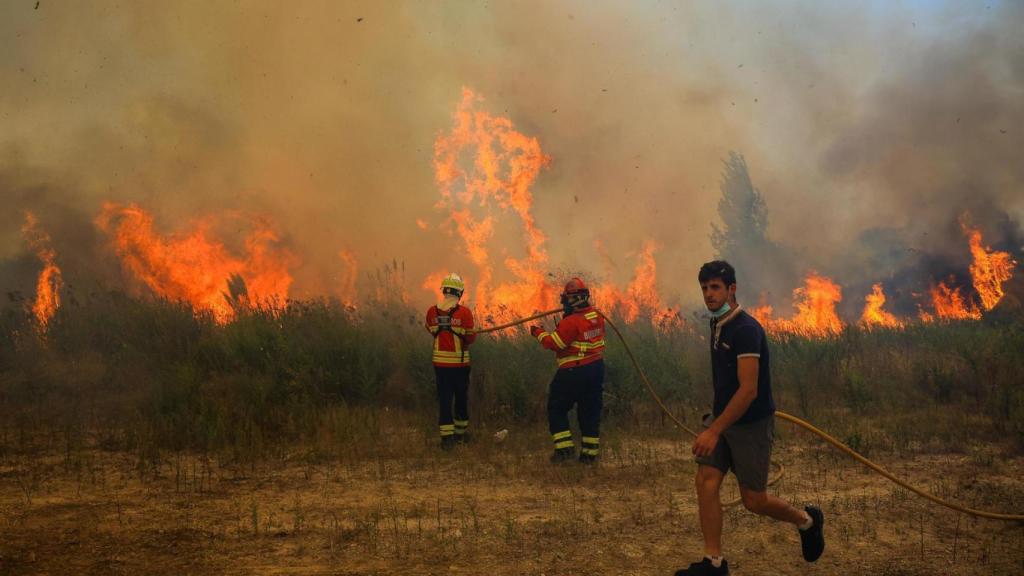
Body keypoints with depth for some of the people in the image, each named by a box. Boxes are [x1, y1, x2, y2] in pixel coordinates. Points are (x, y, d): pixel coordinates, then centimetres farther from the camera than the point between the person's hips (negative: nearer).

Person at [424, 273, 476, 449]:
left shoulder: (432, 312, -5)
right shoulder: (464, 312, -17)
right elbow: (470, 338, -11)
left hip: (439, 361, 2)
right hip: (459, 361, -2)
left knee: (444, 398, 7)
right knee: (461, 397, 16)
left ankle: (446, 436, 3)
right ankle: (460, 432, 28)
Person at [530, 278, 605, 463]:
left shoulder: (571, 322, -20)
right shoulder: (596, 316, 4)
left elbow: (554, 343, -17)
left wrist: (539, 333, -1)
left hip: (574, 371, -7)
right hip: (596, 368, 7)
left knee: (557, 408, 7)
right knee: (590, 411, 13)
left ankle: (565, 447, 0)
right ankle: (590, 452, 16)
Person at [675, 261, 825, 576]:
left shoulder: (746, 330, -23)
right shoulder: (718, 324, 5)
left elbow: (749, 390, -28)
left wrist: (715, 431, -30)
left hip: (751, 423, -8)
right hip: (722, 418, 8)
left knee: (754, 499, 3)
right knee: (706, 482, -4)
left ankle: (807, 520, 31)